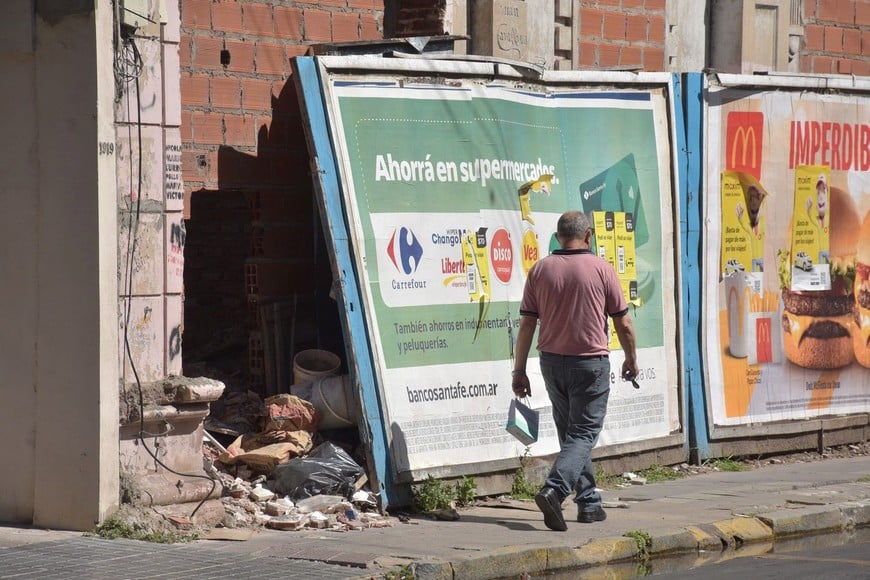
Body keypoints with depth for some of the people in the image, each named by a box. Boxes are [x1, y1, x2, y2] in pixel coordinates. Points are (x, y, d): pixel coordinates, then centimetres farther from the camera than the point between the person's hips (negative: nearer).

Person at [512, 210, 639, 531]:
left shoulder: (540, 270, 1)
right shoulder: (601, 269, -6)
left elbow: (527, 324, 0)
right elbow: (623, 323, -2)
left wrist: (519, 371, 6)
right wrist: (631, 360, 14)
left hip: (552, 361, 4)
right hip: (591, 361, -4)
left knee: (571, 432, 15)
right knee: (583, 434, -2)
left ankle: (588, 503, 18)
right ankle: (553, 490, -23)